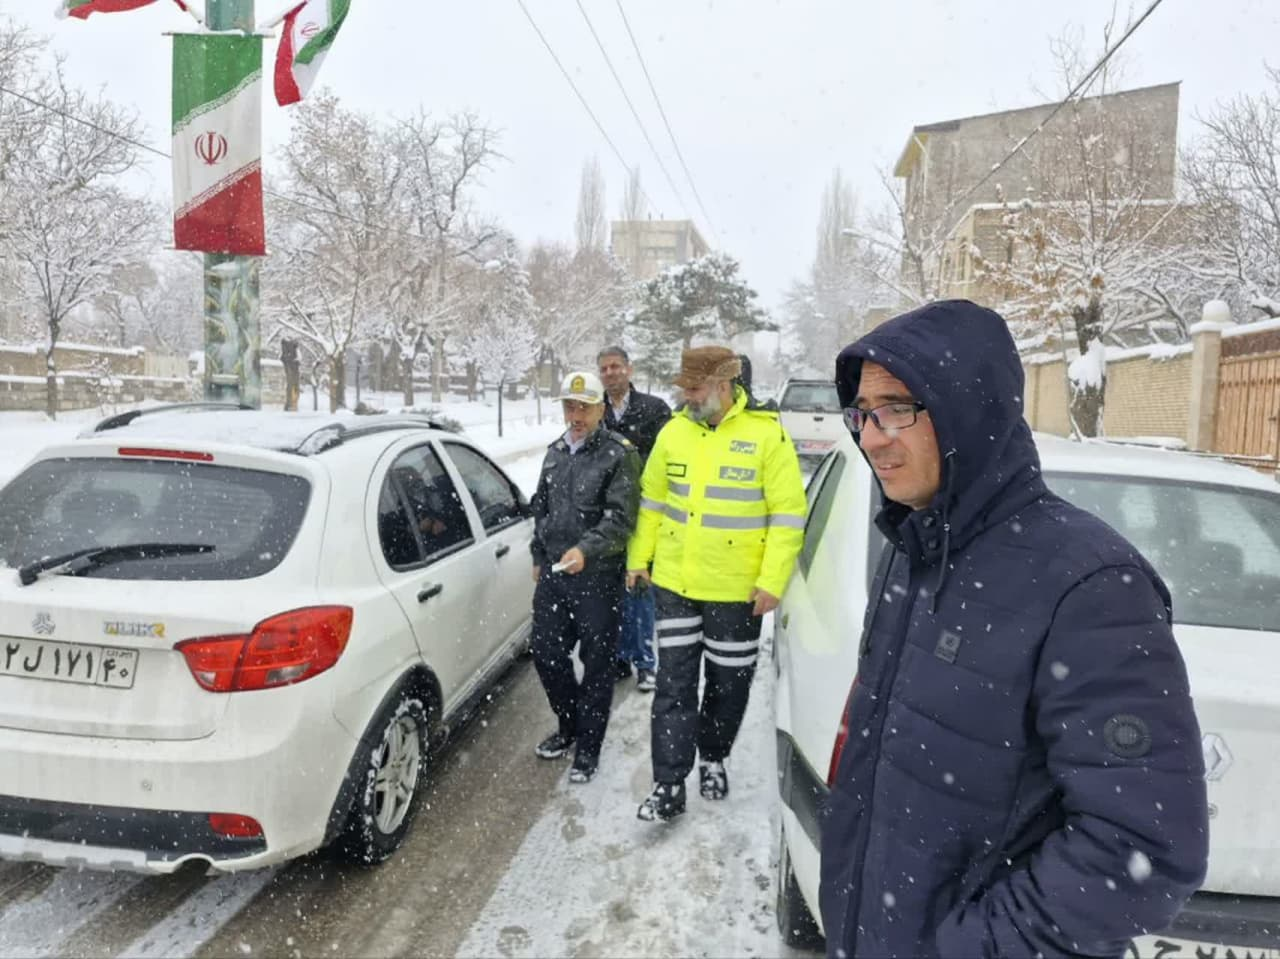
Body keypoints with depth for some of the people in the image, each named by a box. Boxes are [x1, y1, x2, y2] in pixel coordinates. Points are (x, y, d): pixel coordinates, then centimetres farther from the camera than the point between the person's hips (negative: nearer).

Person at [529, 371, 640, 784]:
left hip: (598, 579, -6)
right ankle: (569, 726, 36)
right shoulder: (555, 452, 12)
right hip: (553, 574, 7)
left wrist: (586, 549, -31)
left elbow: (620, 518, -18)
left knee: (597, 665, 5)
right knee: (546, 653, 13)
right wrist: (539, 557, 19)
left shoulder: (620, 454, -10)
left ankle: (588, 747, 21)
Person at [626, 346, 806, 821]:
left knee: (728, 682, 13)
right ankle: (669, 784, 11)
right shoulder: (673, 432, 2)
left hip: (736, 589, -2)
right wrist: (639, 557, 11)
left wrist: (772, 580, -13)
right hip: (675, 583, 3)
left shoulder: (766, 433, -10)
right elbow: (651, 500, 12)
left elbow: (789, 513, -9)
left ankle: (712, 759, 37)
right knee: (674, 684, 3)